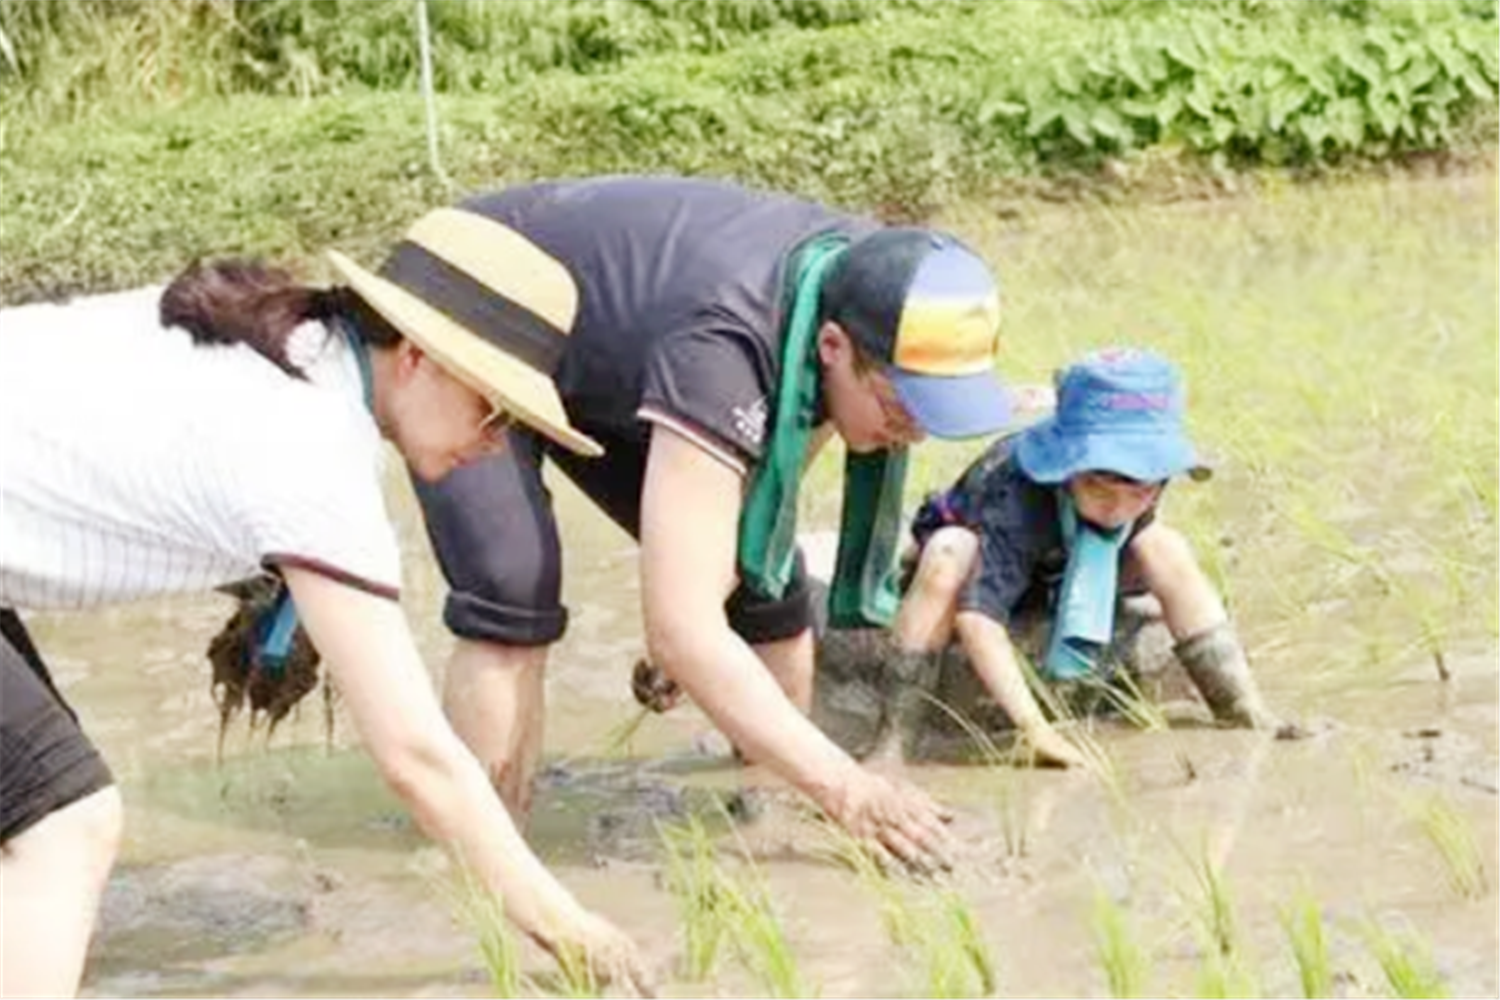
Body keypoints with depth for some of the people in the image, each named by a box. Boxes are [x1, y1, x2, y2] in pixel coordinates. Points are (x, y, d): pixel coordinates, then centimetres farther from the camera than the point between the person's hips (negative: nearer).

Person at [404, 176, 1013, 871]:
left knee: (764, 583, -3)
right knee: (514, 599, -28)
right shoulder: (720, 344, -43)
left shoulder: (870, 282, -20)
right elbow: (679, 630, -45)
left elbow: (783, 456, 1)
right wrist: (842, 786, -46)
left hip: (598, 362, 7)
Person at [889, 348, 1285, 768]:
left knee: (1165, 548, -19)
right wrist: (1035, 729, -55)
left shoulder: (1143, 478, -26)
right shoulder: (1017, 497, -43)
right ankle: (898, 721, -37)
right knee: (951, 552, -40)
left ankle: (1243, 707, -8)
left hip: (1054, 574, 5)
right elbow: (978, 615, -50)